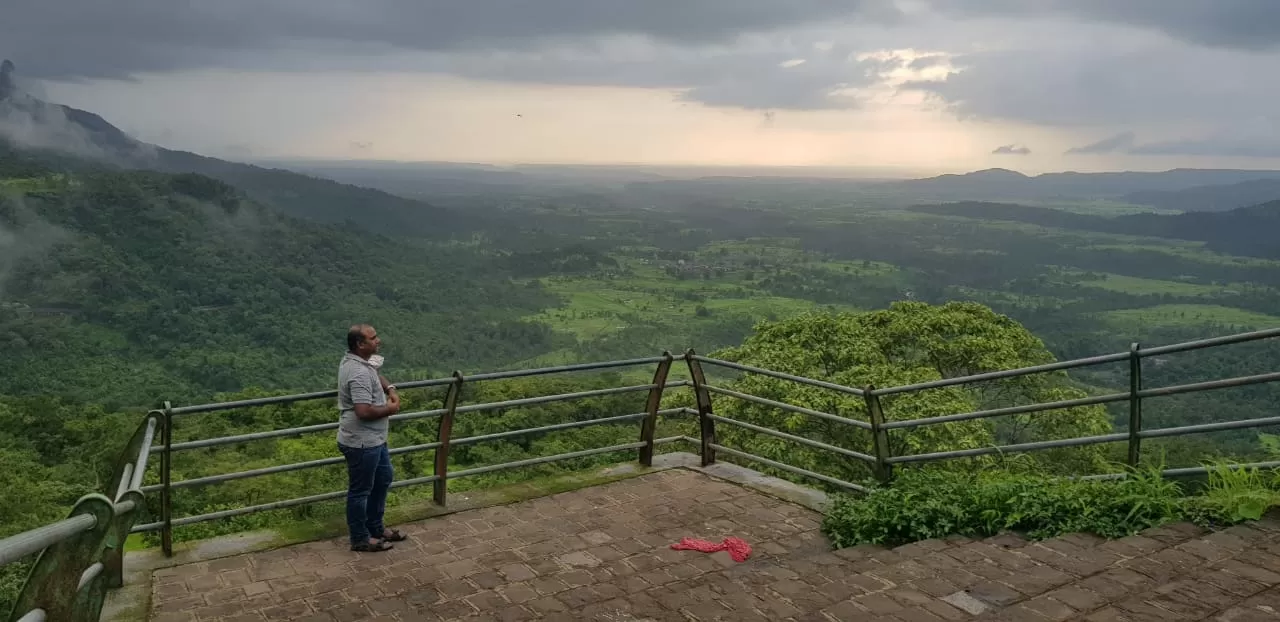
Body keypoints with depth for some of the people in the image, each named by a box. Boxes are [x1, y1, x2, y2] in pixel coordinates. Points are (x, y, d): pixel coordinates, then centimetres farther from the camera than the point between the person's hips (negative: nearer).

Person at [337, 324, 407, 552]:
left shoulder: (357, 361, 4)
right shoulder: (358, 373, -28)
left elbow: (376, 375, 25)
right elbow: (364, 411, -34)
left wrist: (390, 389, 6)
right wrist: (390, 409, -16)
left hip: (373, 439, 11)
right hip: (362, 444, -11)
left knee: (383, 478, 23)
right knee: (360, 490, 6)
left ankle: (376, 527, 37)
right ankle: (360, 539, 22)